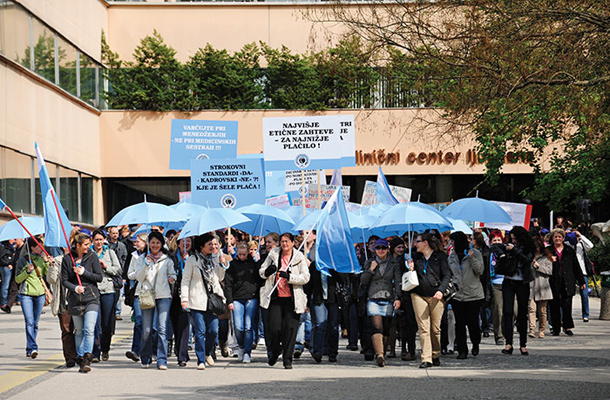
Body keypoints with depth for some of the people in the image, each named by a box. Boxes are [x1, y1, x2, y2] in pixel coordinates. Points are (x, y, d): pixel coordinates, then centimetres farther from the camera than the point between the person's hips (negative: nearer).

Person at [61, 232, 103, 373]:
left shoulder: (92, 257, 1)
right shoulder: (67, 259, 2)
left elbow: (99, 277, -1)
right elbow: (64, 280, 1)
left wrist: (83, 272, -11)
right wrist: (75, 288, -16)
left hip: (91, 298, -1)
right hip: (75, 299, 1)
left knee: (89, 329, -14)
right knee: (78, 331, 8)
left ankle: (87, 359, -16)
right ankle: (80, 358, 19)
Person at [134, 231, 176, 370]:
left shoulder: (167, 260, 13)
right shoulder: (142, 259, 12)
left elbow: (172, 274, 14)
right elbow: (139, 277, 3)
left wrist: (172, 279, -9)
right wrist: (146, 265, -11)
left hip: (163, 296, 0)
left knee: (162, 328, -12)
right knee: (146, 330, -2)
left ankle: (162, 361, -13)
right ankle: (145, 359, 16)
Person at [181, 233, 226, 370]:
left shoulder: (213, 260, 16)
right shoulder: (192, 260, 0)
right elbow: (185, 281, -2)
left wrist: (222, 297, 18)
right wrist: (184, 299, -10)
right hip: (197, 301, -5)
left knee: (213, 330, -1)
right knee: (200, 331, -7)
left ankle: (208, 353, 24)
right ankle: (201, 360, 0)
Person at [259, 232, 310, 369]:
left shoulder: (299, 257, 2)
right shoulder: (273, 254, 8)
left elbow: (305, 277, -5)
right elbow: (261, 271, 14)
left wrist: (289, 277, -18)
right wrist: (267, 271, -10)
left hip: (292, 299, -1)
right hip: (275, 297, 1)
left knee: (290, 328, -3)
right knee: (273, 327, -4)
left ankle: (287, 359, 8)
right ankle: (275, 352, 24)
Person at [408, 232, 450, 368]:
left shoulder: (440, 256, 3)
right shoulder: (416, 258, 15)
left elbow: (447, 275, -2)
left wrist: (441, 290, -15)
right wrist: (411, 269, -1)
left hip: (436, 296, -2)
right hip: (419, 295, 2)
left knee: (435, 328, 3)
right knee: (423, 328, -6)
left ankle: (435, 356, 20)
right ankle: (426, 359, -10)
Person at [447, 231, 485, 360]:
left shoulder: (475, 253, -2)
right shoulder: (451, 256, 12)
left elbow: (480, 270, -10)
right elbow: (448, 273, 19)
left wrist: (472, 258, -21)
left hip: (473, 294, -4)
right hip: (457, 295, 4)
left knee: (472, 322, -1)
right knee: (459, 323, 0)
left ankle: (476, 344, 25)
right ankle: (462, 350, 6)